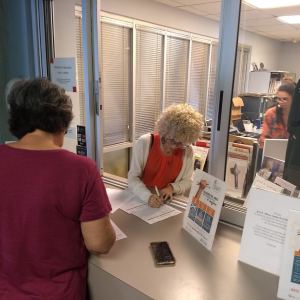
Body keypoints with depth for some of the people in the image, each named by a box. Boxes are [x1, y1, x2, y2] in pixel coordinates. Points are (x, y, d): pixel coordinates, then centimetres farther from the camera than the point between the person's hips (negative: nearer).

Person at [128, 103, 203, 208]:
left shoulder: (187, 151, -5)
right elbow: (133, 177, -12)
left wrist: (172, 188, -14)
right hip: (140, 198, -2)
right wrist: (148, 196, -27)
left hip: (168, 203, 2)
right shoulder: (144, 143, -13)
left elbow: (187, 181, 5)